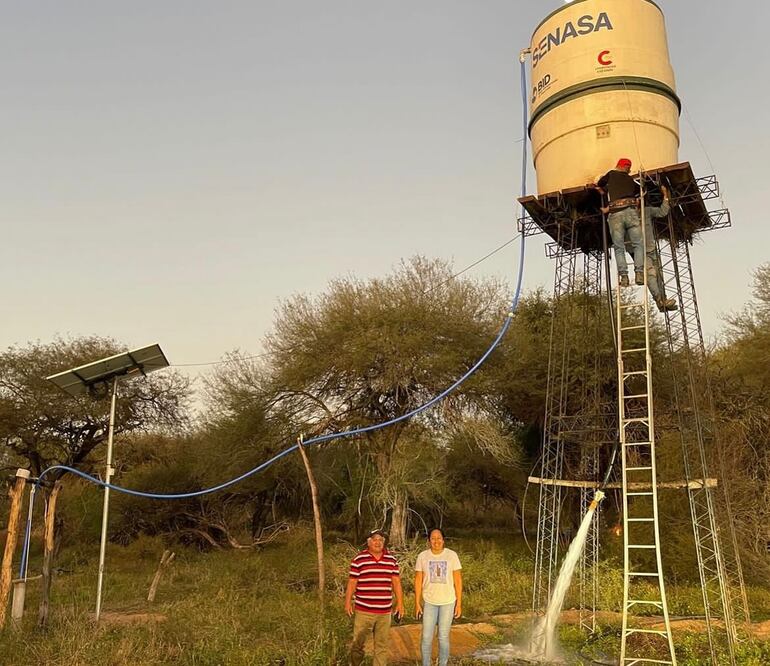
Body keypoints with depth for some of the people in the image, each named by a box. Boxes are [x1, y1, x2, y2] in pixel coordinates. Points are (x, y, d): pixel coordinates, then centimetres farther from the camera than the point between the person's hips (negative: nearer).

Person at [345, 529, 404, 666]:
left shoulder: (391, 560, 5)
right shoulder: (359, 559, -4)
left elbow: (396, 582, 8)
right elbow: (351, 583, -1)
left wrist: (400, 603, 5)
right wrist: (348, 602, -3)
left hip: (385, 611, 3)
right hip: (363, 610, -3)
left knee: (382, 644, 10)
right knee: (358, 642, 5)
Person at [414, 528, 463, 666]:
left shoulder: (451, 555, -6)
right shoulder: (422, 556, -5)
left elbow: (458, 580, -2)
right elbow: (418, 580, 1)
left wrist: (459, 603, -2)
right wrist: (417, 603, -1)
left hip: (447, 602, -1)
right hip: (429, 602, 1)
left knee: (443, 637, 6)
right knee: (426, 637, 3)